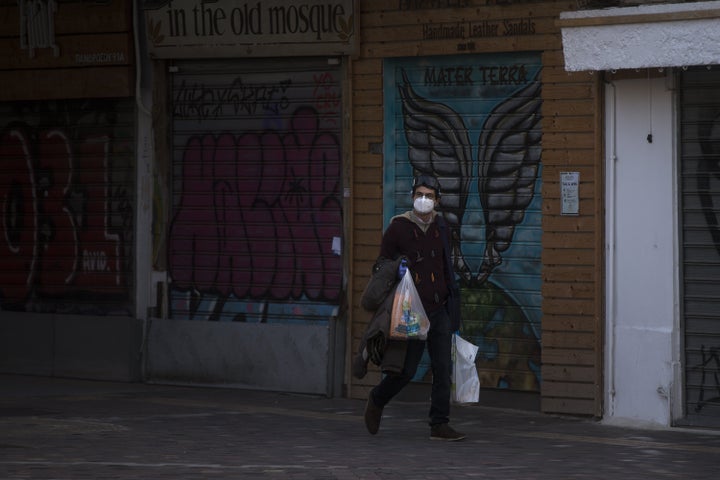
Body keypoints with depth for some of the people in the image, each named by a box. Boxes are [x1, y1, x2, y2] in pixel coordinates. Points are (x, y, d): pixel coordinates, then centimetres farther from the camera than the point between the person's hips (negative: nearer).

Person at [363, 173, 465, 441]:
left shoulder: (439, 226, 8)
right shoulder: (398, 227, -6)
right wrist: (396, 271, -18)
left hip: (440, 310, 4)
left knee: (443, 369, -2)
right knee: (406, 370, -1)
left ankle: (440, 425, 3)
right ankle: (377, 401, 27)